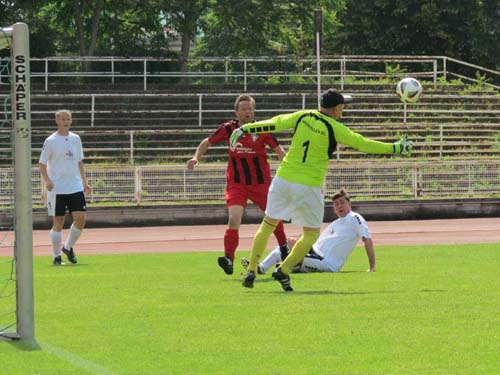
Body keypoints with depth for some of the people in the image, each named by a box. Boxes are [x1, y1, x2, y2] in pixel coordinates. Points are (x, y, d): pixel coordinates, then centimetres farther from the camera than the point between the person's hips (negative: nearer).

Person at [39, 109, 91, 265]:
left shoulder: (75, 139, 10)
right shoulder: (51, 141, -4)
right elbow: (42, 164, -3)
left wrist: (84, 182, 14)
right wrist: (47, 180, -19)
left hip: (75, 187, 4)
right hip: (57, 188, -4)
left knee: (81, 217, -8)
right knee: (58, 222, -1)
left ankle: (68, 247, 14)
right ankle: (57, 257, 9)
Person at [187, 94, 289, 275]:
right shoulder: (228, 129, -5)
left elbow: (278, 150, -1)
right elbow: (207, 142, 9)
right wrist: (196, 157, -6)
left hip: (261, 182, 1)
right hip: (236, 183, -1)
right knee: (234, 219, -20)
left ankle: (284, 247, 45)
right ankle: (229, 259, -24)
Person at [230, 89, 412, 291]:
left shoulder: (303, 117, 2)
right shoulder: (334, 128, -9)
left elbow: (274, 123, 3)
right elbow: (363, 144, -5)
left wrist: (245, 129, 10)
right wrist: (396, 148, 3)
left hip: (283, 179, 4)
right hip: (308, 187, -4)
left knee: (268, 225, 16)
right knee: (311, 234, 13)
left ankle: (251, 270, 6)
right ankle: (283, 271, 2)